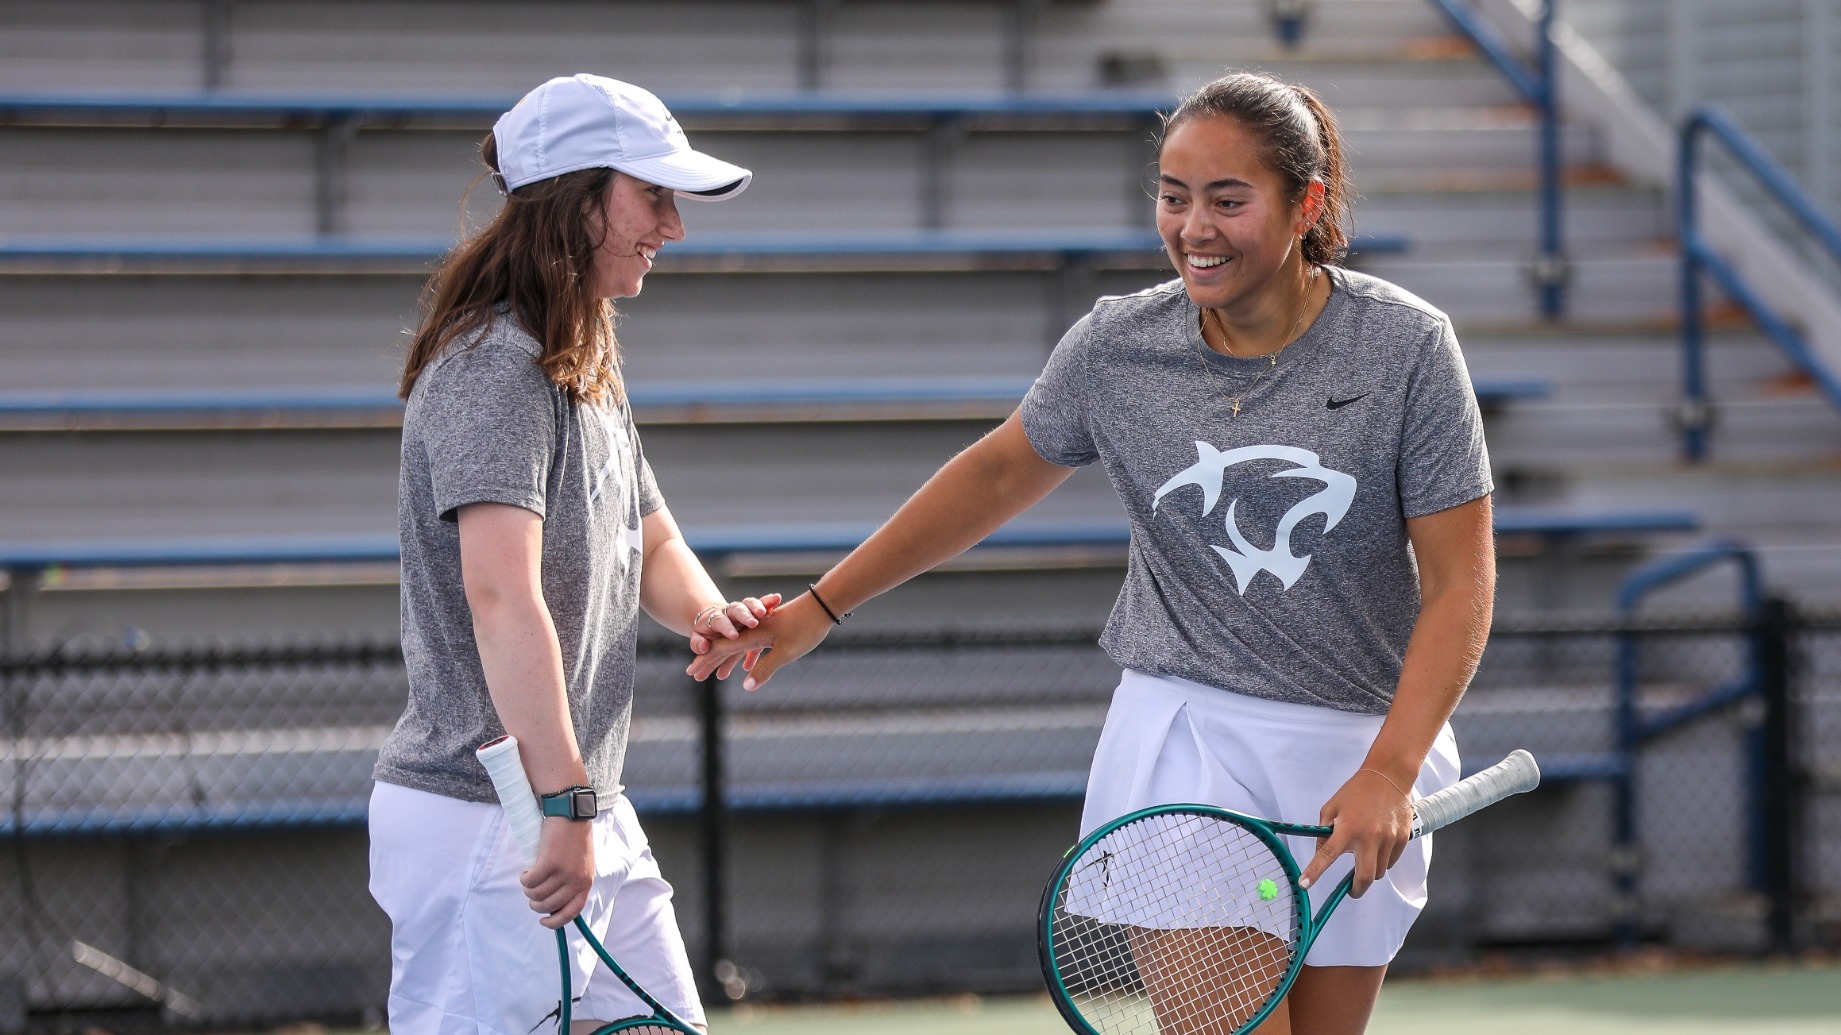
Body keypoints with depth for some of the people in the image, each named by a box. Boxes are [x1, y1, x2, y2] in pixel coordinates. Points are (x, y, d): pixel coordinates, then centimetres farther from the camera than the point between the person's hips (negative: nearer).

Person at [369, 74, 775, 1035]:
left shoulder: (588, 369, 15)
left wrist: (706, 612, 0)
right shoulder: (493, 367, -17)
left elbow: (651, 543, 24)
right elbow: (501, 594, -28)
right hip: (482, 822, -10)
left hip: (585, 813, 10)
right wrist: (565, 805, -33)